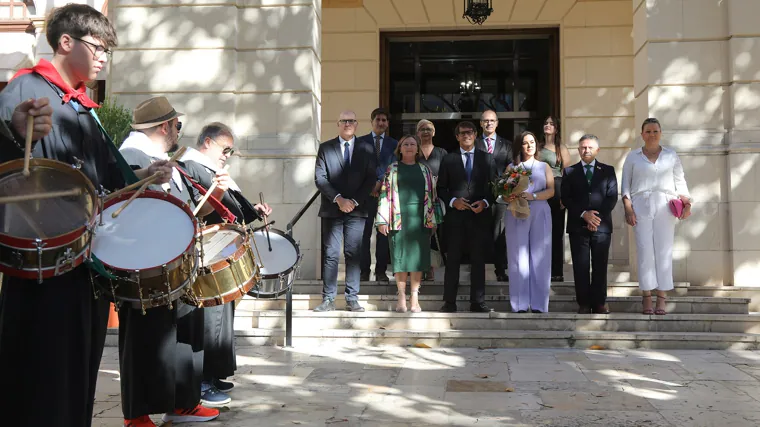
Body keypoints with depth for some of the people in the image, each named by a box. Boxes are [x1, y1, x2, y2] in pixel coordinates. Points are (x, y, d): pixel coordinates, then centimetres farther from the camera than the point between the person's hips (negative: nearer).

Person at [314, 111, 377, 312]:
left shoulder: (367, 149, 8)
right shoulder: (325, 148, 7)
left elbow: (371, 179, 2)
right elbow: (320, 178, -1)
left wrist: (354, 201, -8)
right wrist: (338, 199, -12)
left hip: (357, 209, 0)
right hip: (332, 210, 0)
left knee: (354, 254, 1)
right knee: (330, 255, -1)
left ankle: (352, 299, 6)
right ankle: (328, 299, 3)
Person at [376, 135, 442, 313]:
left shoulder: (425, 170, 13)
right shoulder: (392, 169, 7)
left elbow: (432, 194, 12)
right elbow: (385, 193, 2)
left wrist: (433, 220, 6)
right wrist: (383, 220, -5)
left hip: (420, 218, 2)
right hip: (399, 218, -1)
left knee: (418, 256, 0)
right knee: (400, 256, -1)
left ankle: (415, 298, 5)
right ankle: (401, 298, 5)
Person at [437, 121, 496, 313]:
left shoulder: (487, 158, 9)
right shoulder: (448, 159, 8)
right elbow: (441, 188, 7)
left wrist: (485, 202, -9)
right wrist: (452, 201, -10)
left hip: (480, 216, 1)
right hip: (455, 216, 0)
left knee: (478, 260, 4)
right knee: (452, 259, 2)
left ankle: (477, 302, 11)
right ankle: (449, 302, 7)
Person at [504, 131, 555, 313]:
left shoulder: (544, 166, 15)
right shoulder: (512, 167, 13)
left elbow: (551, 190, 3)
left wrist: (533, 196, -14)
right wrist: (510, 197, -16)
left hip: (539, 214, 1)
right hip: (516, 214, 0)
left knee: (539, 258, -4)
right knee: (518, 257, -5)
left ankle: (538, 304, -3)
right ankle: (520, 305, -4)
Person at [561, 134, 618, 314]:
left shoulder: (608, 171, 11)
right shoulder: (569, 171, 11)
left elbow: (612, 197, 3)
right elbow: (566, 198, 2)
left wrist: (597, 216, -10)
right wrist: (583, 214, -11)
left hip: (602, 225, 0)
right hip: (578, 226, 0)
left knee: (600, 266, 1)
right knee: (581, 267, 0)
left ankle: (599, 303, 7)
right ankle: (584, 304, 4)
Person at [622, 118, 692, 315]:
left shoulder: (671, 155, 15)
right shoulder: (633, 157, 12)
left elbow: (680, 182, 12)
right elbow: (625, 184, 9)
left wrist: (686, 202, -3)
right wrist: (628, 208, -2)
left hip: (665, 207, 1)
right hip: (641, 206, -1)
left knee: (664, 251, -4)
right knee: (645, 250, -6)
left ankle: (661, 299, -1)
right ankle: (647, 298, -4)